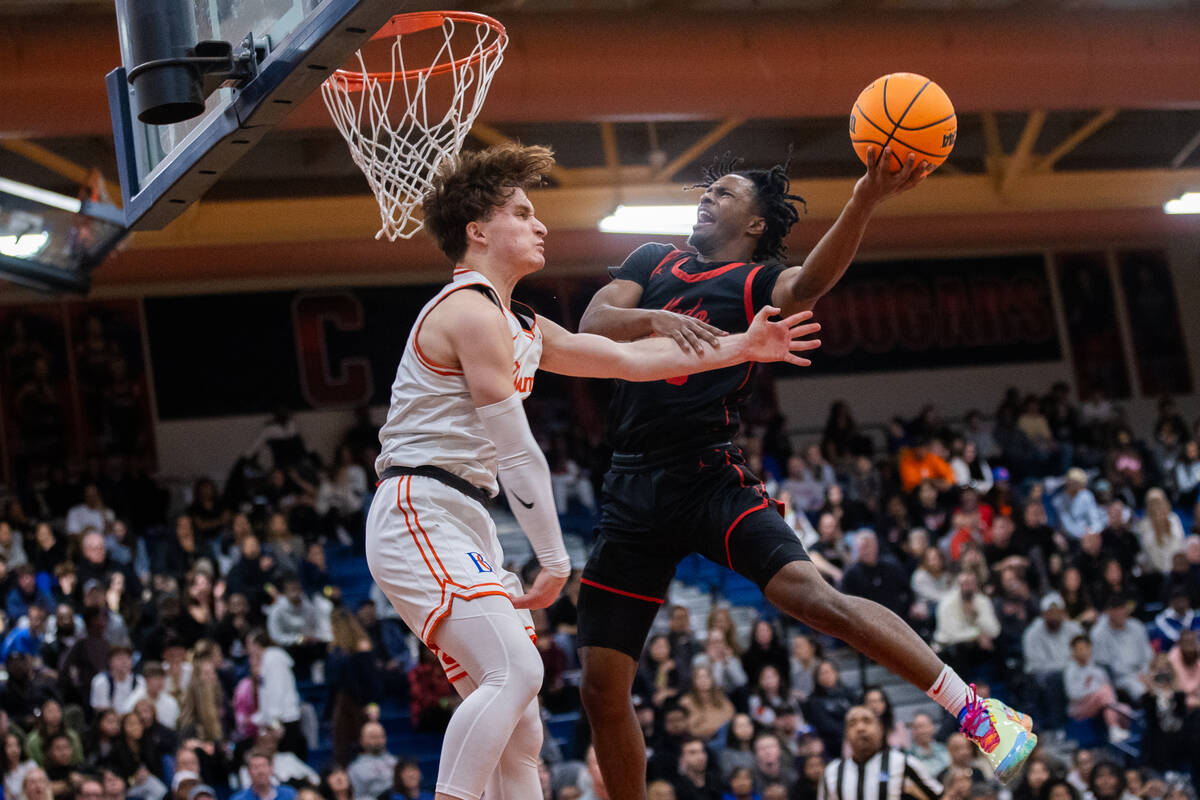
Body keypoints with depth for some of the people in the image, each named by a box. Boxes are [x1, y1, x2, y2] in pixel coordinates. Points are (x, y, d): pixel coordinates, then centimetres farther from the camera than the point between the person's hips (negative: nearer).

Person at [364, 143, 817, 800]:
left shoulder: (520, 329, 22)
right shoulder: (472, 311, -10)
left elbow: (628, 360, 25)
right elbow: (515, 451, -12)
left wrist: (740, 349, 22)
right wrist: (554, 560, -9)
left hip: (462, 525, 10)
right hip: (420, 517, -10)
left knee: (520, 732, 6)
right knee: (515, 671, -26)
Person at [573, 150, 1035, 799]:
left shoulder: (757, 283, 5)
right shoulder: (652, 262, 17)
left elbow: (810, 282, -19)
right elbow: (591, 326, 1)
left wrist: (865, 201, -38)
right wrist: (655, 320, -20)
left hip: (710, 476, -4)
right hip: (631, 488, 4)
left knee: (810, 593, -25)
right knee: (602, 688, 2)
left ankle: (979, 714, -19)